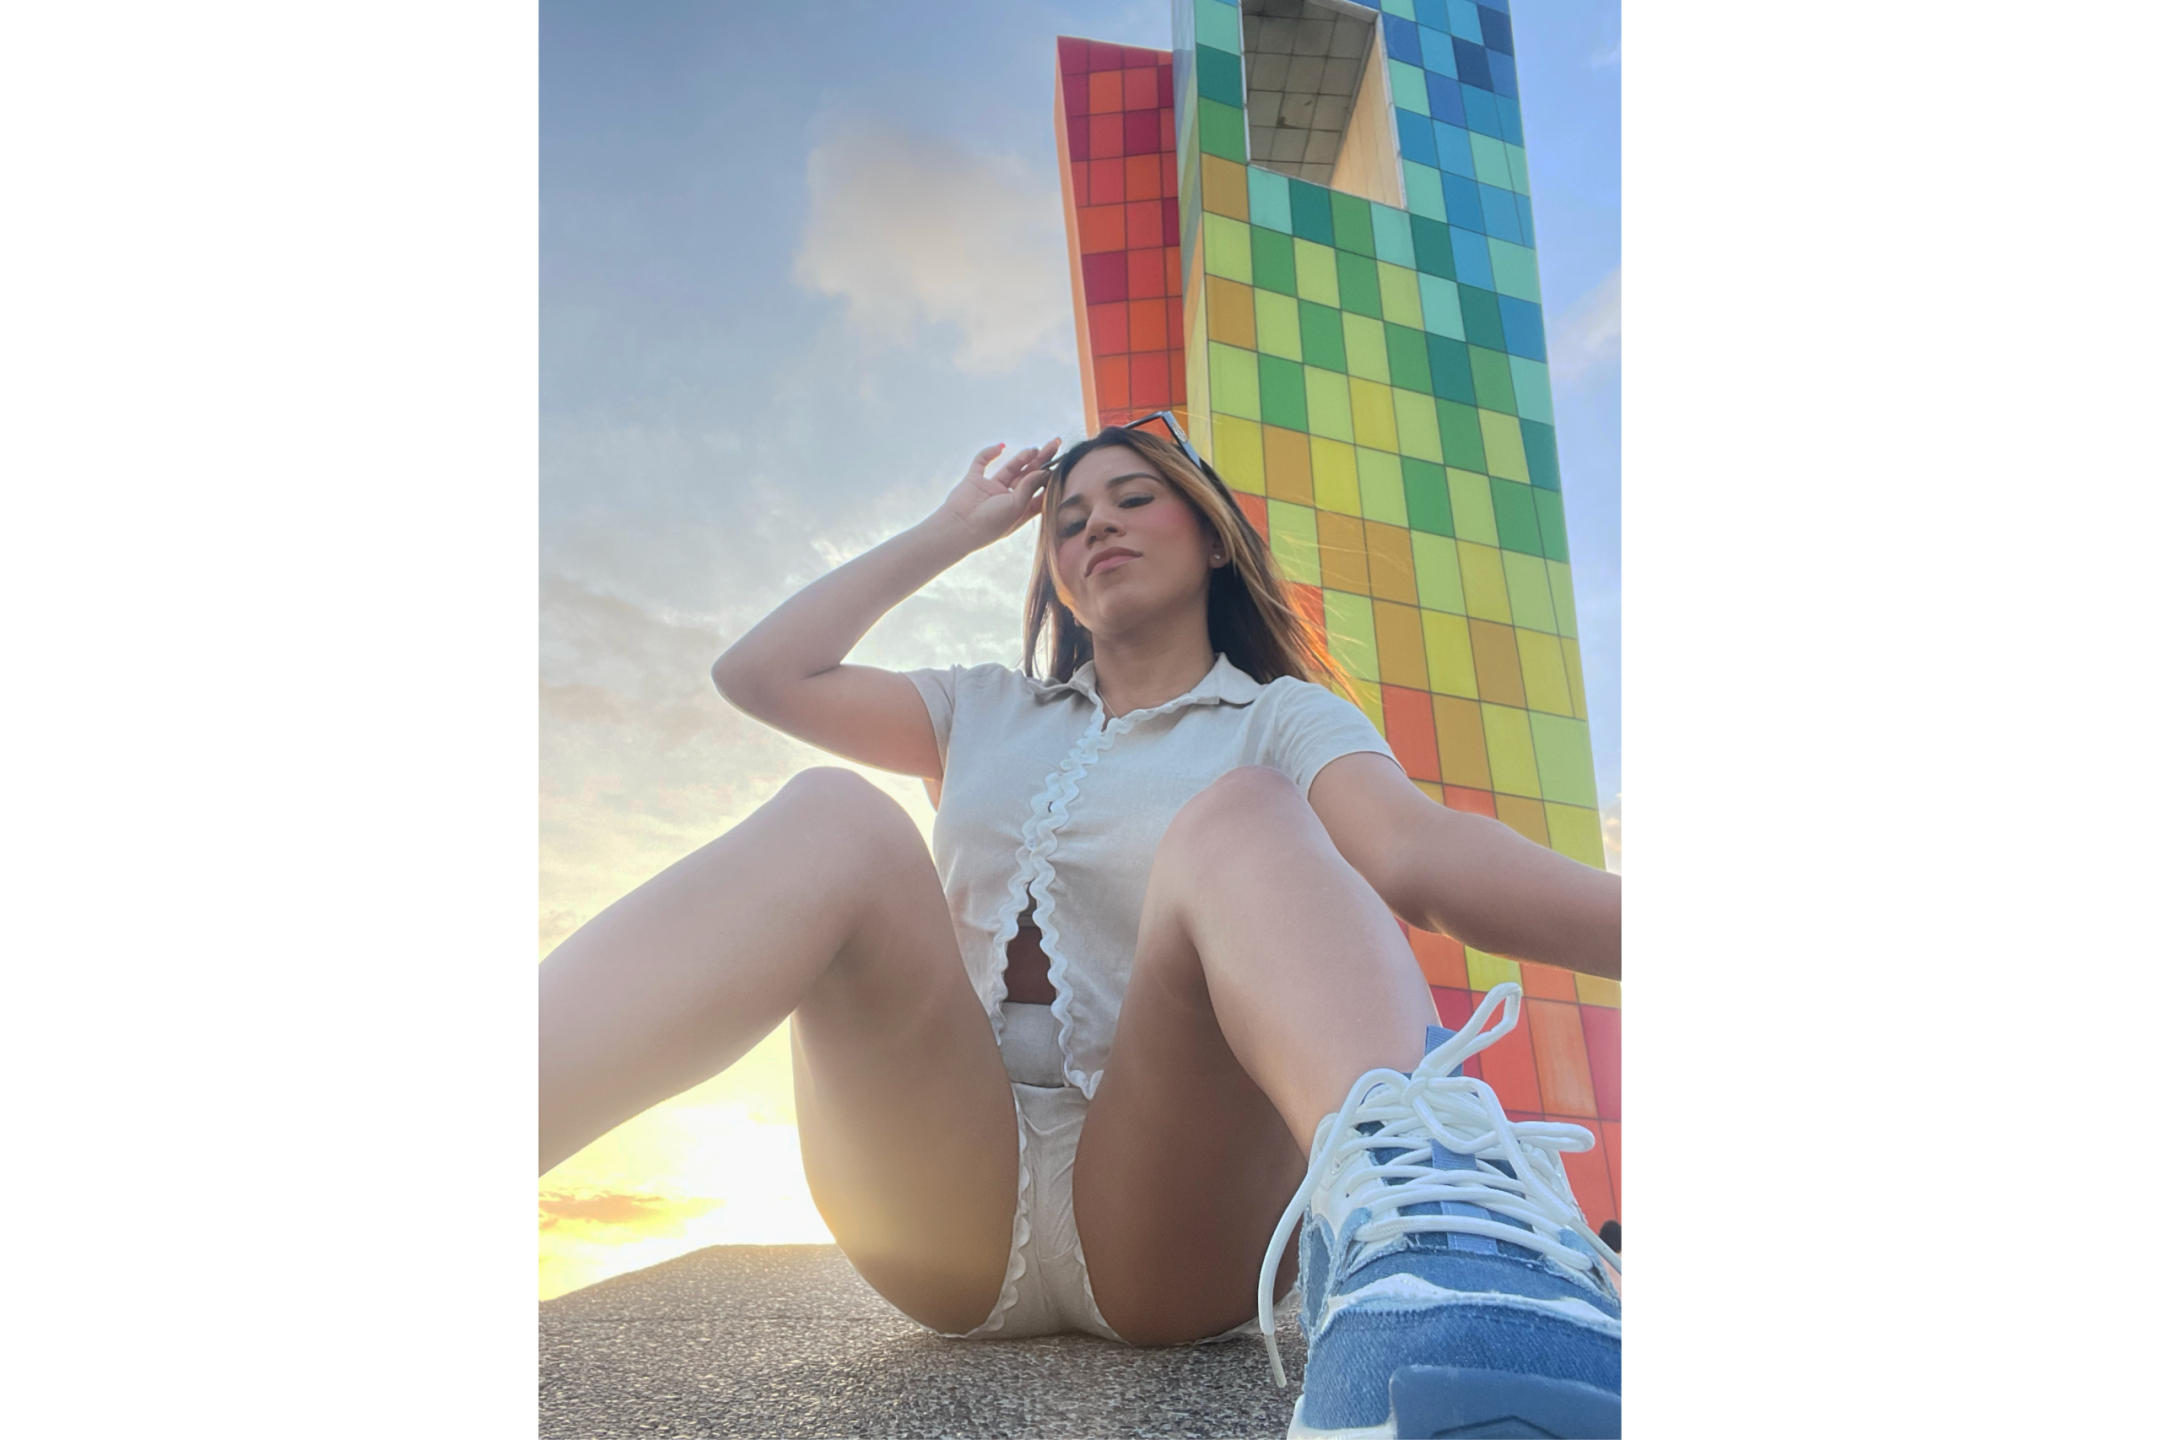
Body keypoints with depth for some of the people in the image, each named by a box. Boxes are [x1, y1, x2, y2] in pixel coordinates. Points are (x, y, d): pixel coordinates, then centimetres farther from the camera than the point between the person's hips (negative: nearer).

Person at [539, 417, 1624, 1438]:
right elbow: (760, 672, 15)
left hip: (1175, 1224, -2)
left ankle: (1401, 1219, -56)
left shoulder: (1284, 719, 11)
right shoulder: (987, 716, 24)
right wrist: (951, 532, 23)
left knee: (1239, 818, -26)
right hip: (952, 1197, 3)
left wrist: (1626, 922, -32)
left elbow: (1421, 853, -10)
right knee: (835, 820, -21)